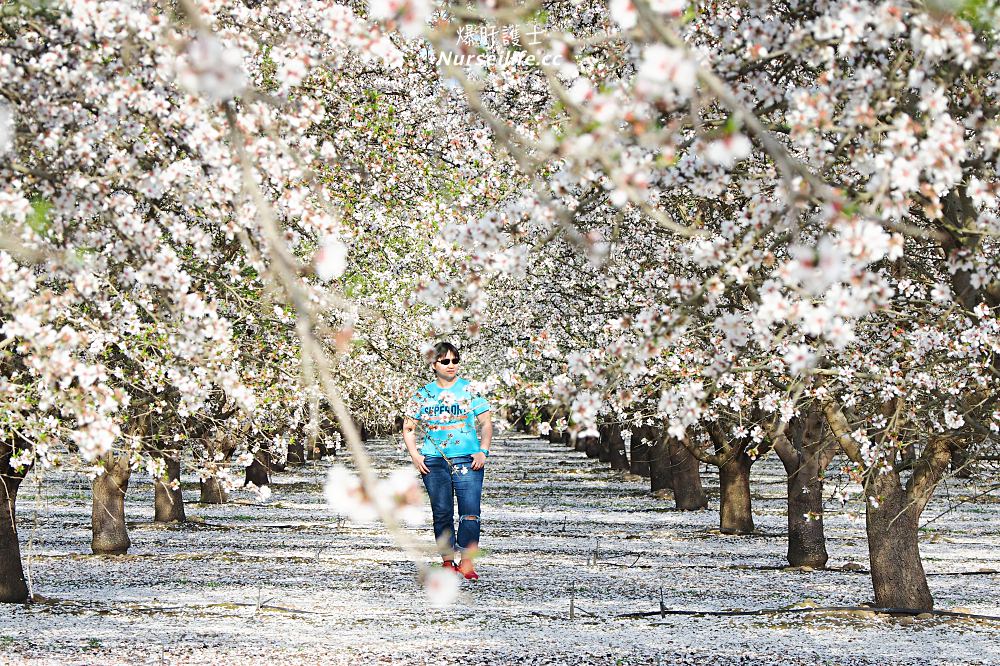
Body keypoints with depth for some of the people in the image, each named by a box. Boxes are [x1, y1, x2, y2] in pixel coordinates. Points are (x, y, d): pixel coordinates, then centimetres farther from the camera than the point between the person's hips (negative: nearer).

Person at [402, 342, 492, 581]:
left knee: (470, 511, -10)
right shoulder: (423, 394, 8)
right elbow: (408, 428, 14)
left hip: (467, 459, -1)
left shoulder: (470, 390, 5)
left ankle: (467, 562, -7)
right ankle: (447, 561, 11)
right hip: (434, 461, 1)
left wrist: (483, 452, -5)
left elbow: (486, 423, 7)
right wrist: (414, 455, 0)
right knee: (442, 512, 3)